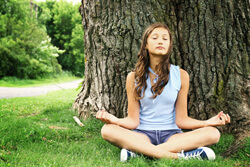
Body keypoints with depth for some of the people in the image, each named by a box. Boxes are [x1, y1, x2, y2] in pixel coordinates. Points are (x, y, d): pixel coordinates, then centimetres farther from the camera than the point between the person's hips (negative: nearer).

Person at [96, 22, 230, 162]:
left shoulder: (181, 75, 4)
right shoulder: (134, 77, 2)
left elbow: (181, 119, 3)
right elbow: (133, 121, -2)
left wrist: (208, 122, -13)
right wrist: (115, 120, -22)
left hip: (171, 134, 1)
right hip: (142, 134, -1)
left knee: (213, 133, -25)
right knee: (108, 130, -30)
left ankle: (139, 151, -32)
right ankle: (178, 155, -36)